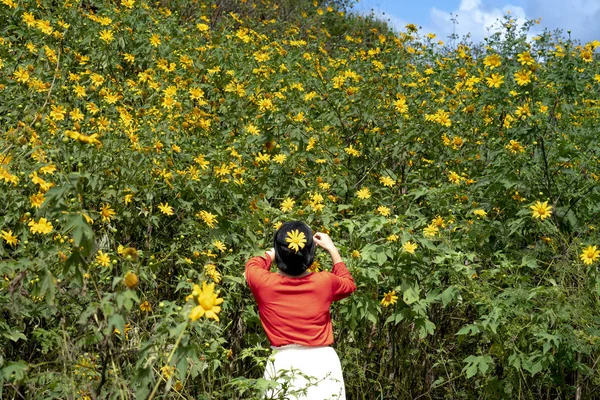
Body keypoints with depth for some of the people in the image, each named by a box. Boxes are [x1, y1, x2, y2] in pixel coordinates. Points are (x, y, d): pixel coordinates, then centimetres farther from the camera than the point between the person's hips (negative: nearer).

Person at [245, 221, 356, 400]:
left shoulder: (264, 283, -12)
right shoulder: (325, 282, -10)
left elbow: (253, 264, 14)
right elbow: (348, 284, 16)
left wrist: (279, 250, 22)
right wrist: (332, 249, 17)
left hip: (283, 364, 0)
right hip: (322, 362, 1)